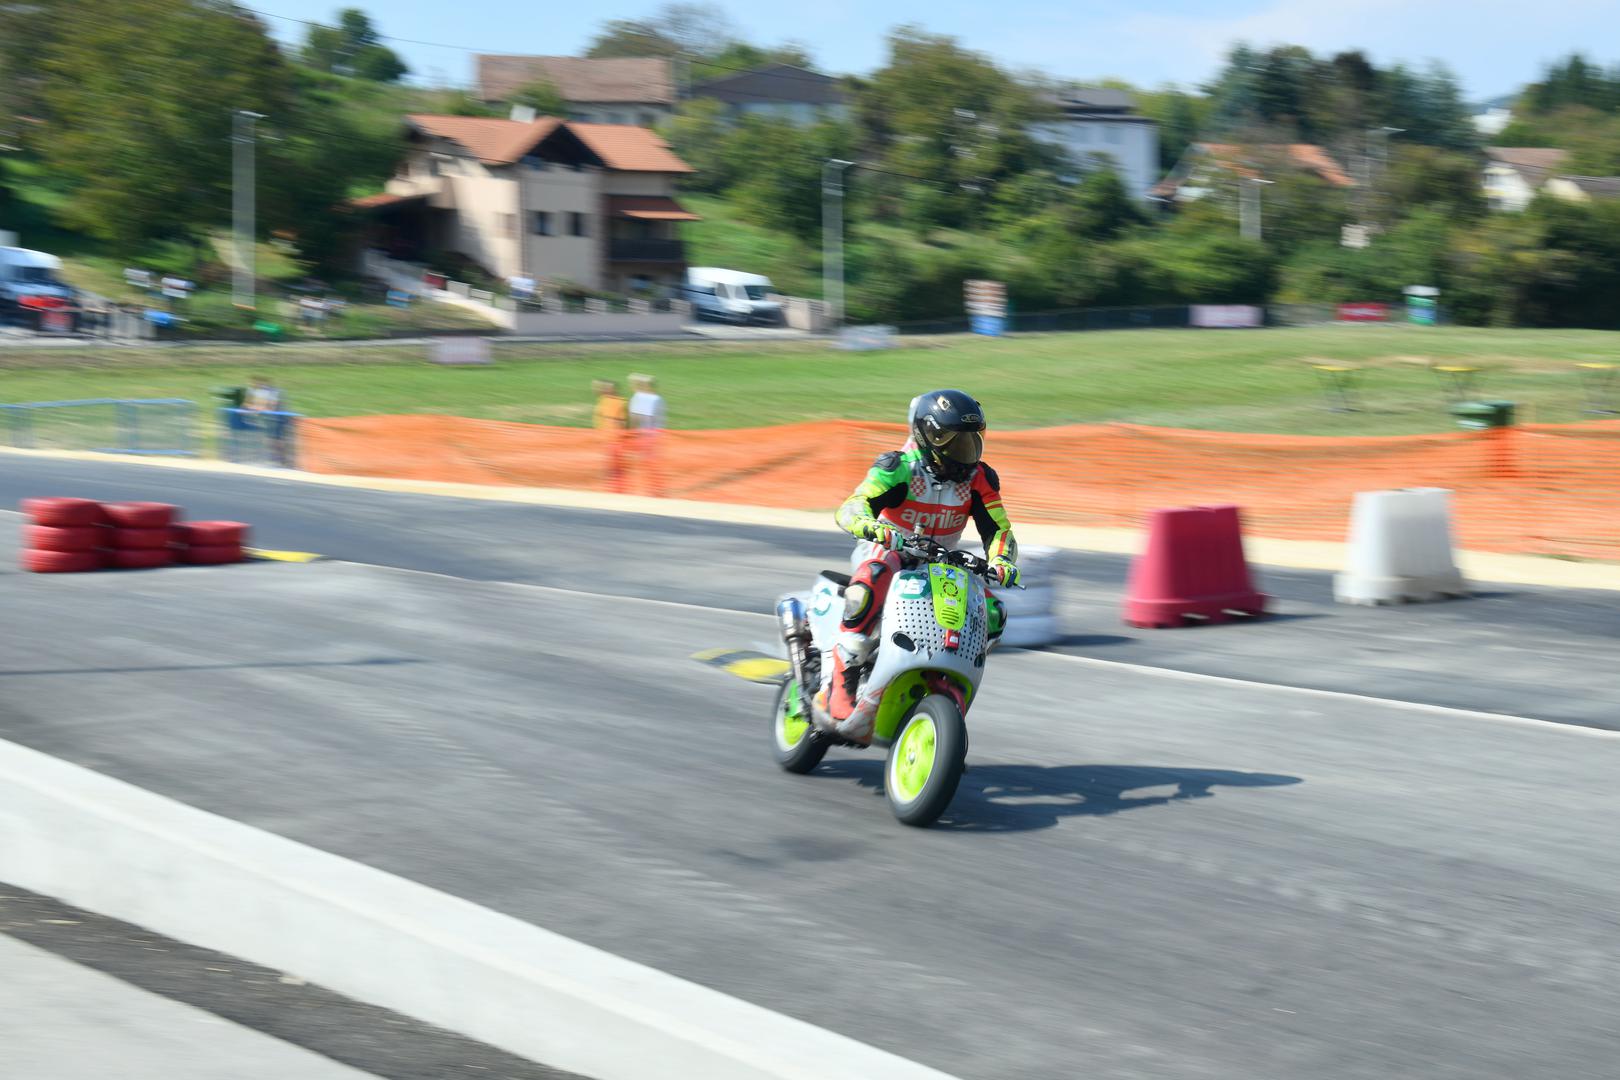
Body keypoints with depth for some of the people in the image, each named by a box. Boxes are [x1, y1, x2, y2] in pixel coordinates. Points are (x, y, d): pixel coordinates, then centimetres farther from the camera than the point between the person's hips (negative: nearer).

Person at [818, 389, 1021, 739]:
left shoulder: (979, 479, -2)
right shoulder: (899, 468, -16)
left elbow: (999, 530, -3)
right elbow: (850, 508, -28)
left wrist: (1001, 563, -27)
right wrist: (869, 526, -53)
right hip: (885, 553, -5)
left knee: (992, 612, -15)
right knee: (869, 587, -40)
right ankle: (839, 693, -38)